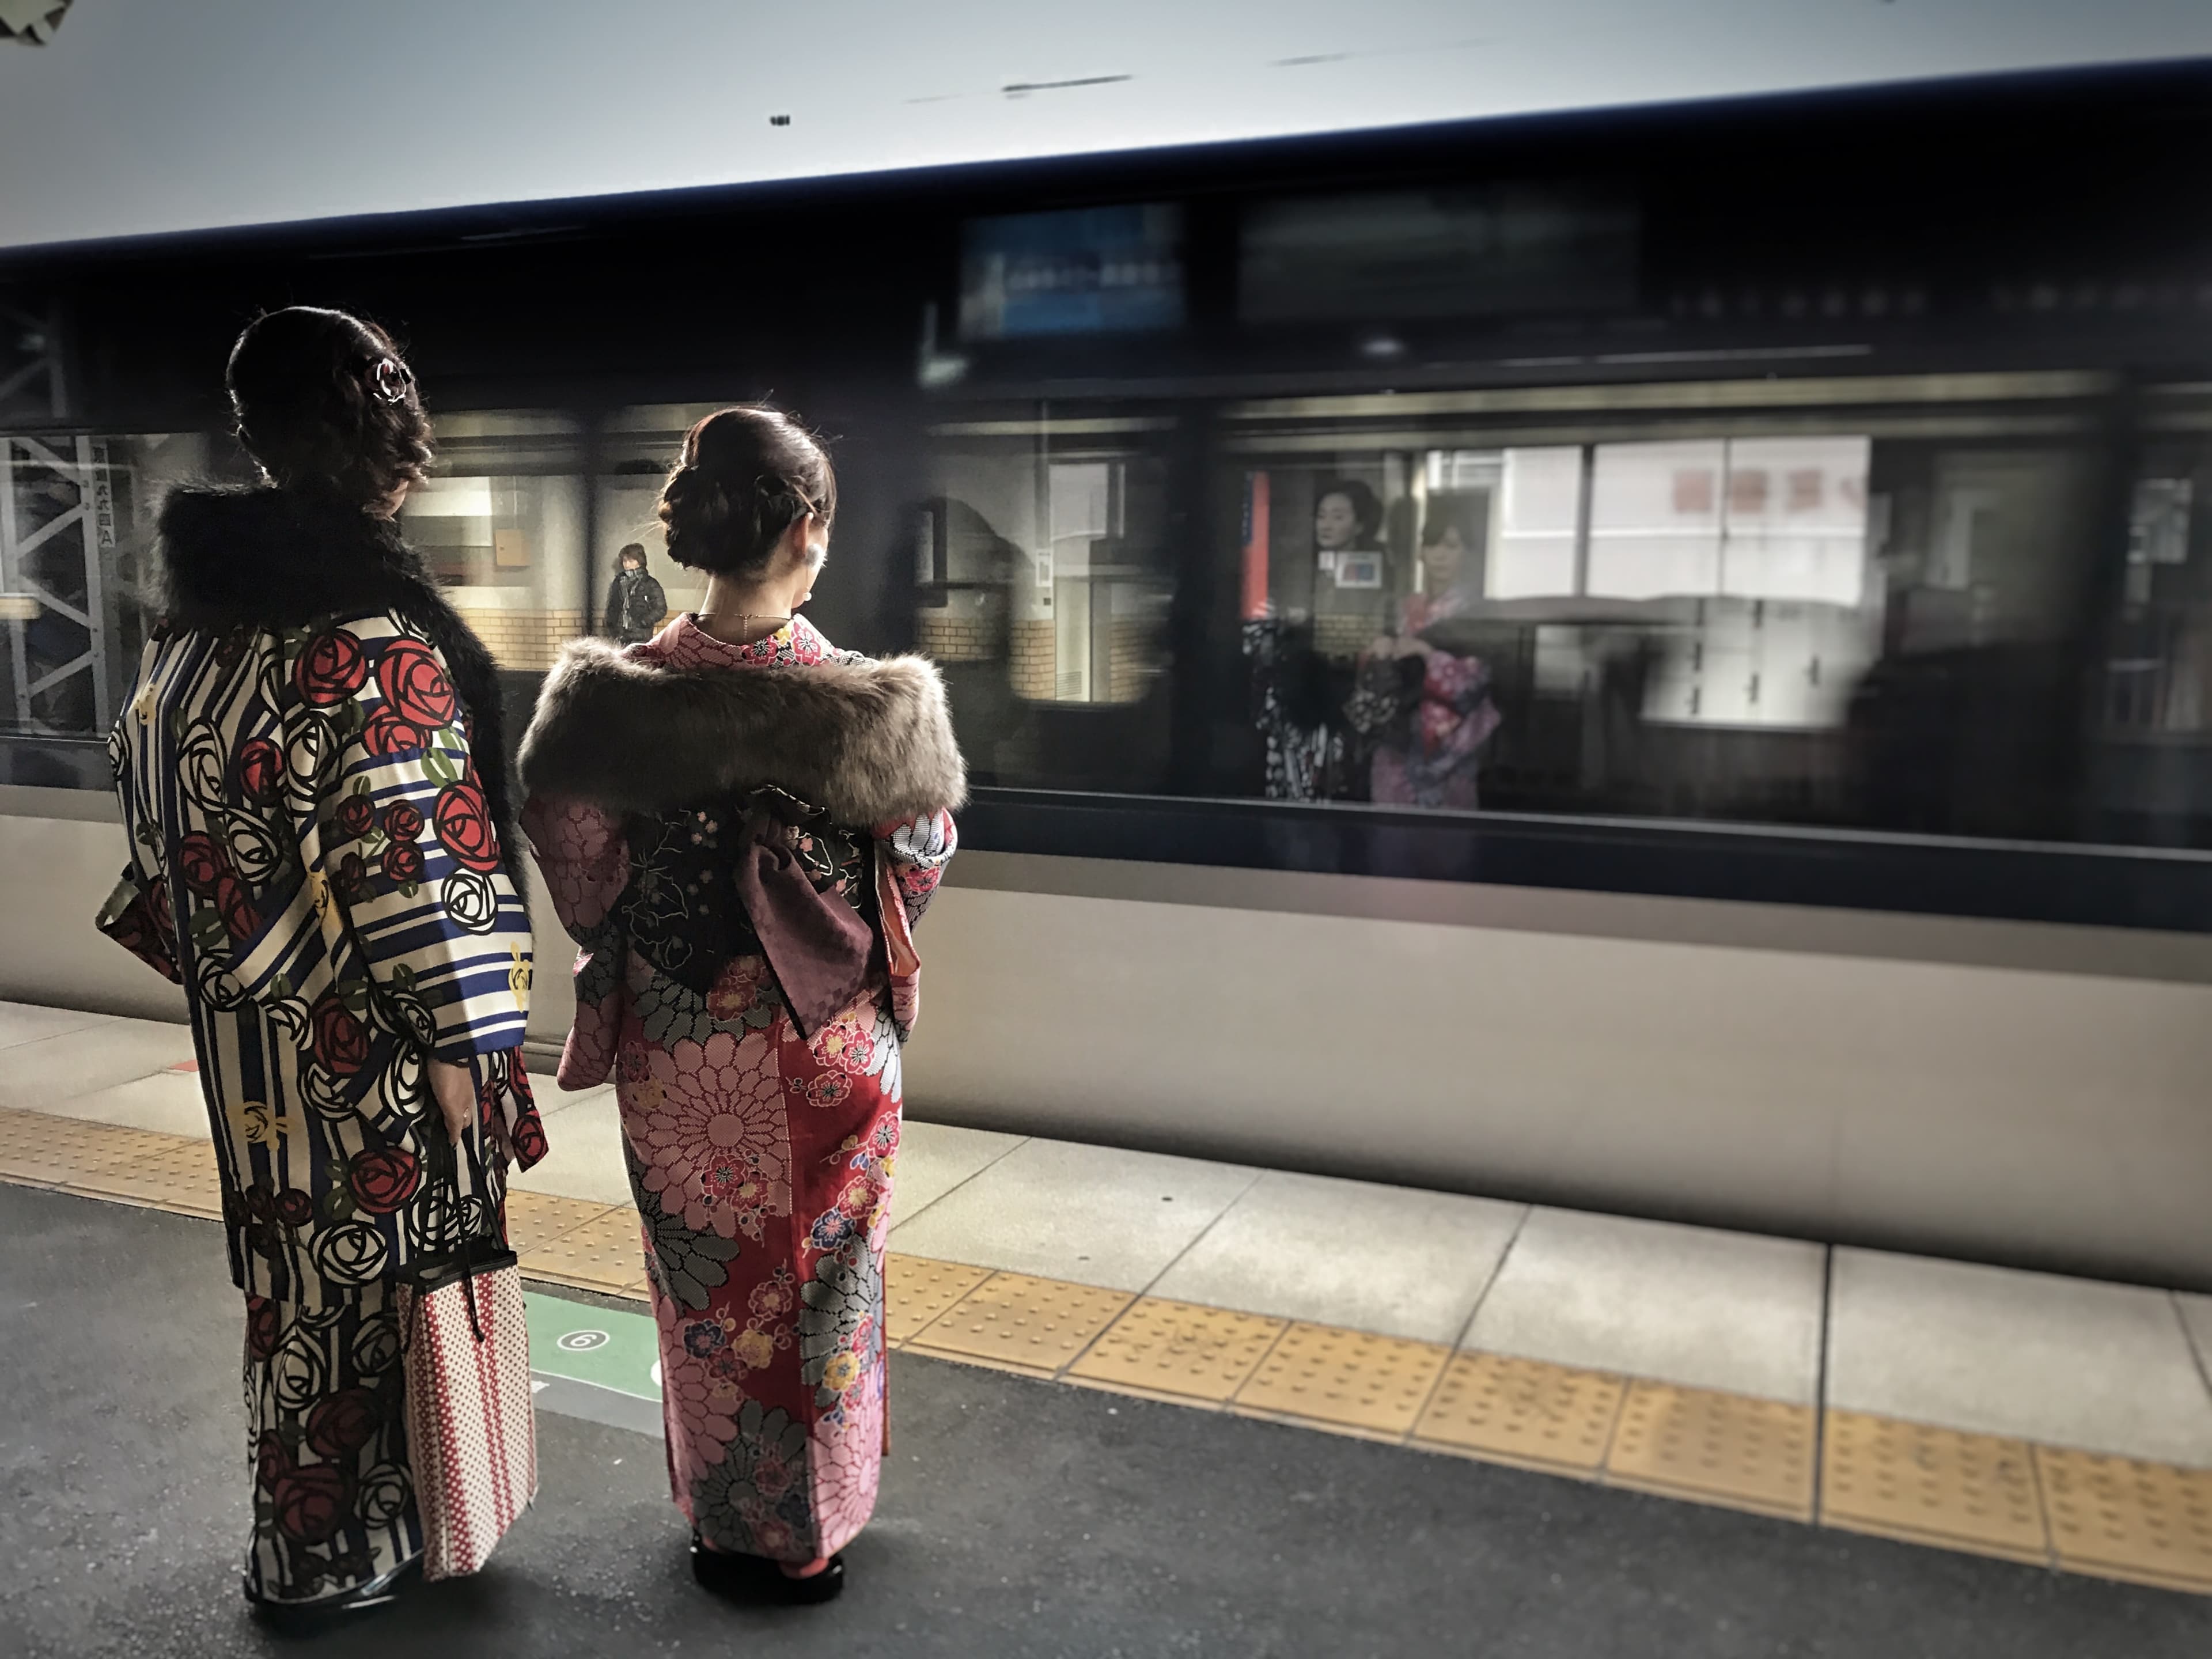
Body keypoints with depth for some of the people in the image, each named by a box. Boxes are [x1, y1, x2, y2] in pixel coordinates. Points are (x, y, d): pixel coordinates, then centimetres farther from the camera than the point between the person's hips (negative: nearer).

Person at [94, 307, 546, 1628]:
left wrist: (217, 964, 20)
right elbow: (406, 848, -22)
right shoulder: (371, 631, -21)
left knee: (297, 1263, 21)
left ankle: (308, 1540, 39)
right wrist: (454, 1031, -16)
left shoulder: (200, 602, 5)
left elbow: (152, 785, 12)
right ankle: (337, 1555, 26)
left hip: (248, 1019, 8)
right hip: (361, 1033, -8)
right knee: (366, 1272, 8)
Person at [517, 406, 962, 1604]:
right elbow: (920, 865, -5)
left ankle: (721, 1518, 38)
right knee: (816, 1281, 18)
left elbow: (582, 874, -3)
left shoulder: (614, 700, -14)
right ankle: (801, 1530, 36)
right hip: (824, 1057, -1)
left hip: (677, 1063, 2)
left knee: (706, 1286, 19)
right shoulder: (871, 706, -18)